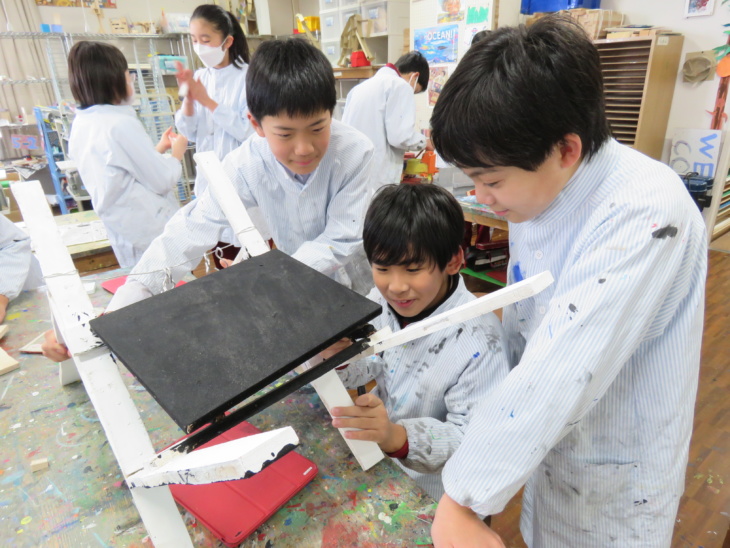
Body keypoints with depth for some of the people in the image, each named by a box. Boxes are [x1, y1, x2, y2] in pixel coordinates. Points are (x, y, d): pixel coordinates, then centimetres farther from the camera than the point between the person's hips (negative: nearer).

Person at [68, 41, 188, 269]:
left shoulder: (81, 124, 6)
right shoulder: (121, 123, -19)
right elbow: (163, 181, -16)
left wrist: (159, 148, 18)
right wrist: (177, 151, 2)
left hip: (122, 234, 8)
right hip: (153, 235, -8)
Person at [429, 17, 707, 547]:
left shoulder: (647, 212, -31)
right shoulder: (537, 188, -8)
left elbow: (562, 373, -36)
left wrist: (460, 499, -32)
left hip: (616, 475, -6)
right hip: (543, 439, 6)